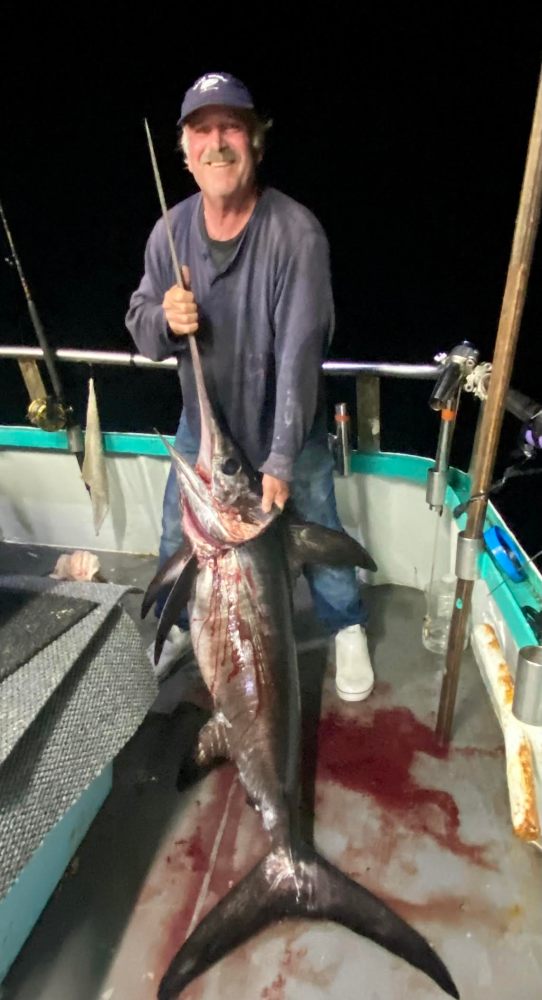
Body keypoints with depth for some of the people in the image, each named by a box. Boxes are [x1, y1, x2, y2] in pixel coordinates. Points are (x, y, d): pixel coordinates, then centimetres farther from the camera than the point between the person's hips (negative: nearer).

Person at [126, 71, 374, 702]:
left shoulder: (296, 233, -22)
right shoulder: (171, 231, -8)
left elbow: (300, 352, -27)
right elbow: (141, 326, -1)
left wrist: (281, 461, -29)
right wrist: (165, 321, -27)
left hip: (286, 429, -3)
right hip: (201, 421, 4)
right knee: (177, 538, 16)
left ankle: (347, 628, 40)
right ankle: (179, 625, 46)